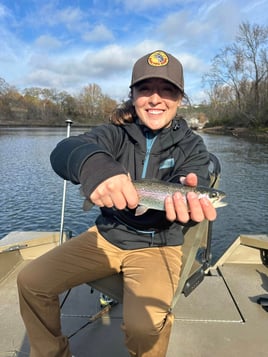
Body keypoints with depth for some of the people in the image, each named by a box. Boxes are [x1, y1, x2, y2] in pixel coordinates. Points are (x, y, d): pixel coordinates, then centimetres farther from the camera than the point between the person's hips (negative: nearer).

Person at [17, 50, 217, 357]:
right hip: (107, 235, 3)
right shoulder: (116, 132, -5)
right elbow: (63, 151, -24)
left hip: (157, 244, -2)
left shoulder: (191, 146, -5)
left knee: (144, 325, -27)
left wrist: (186, 199, -48)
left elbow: (193, 188, -22)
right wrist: (91, 163, -49)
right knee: (31, 281, -4)